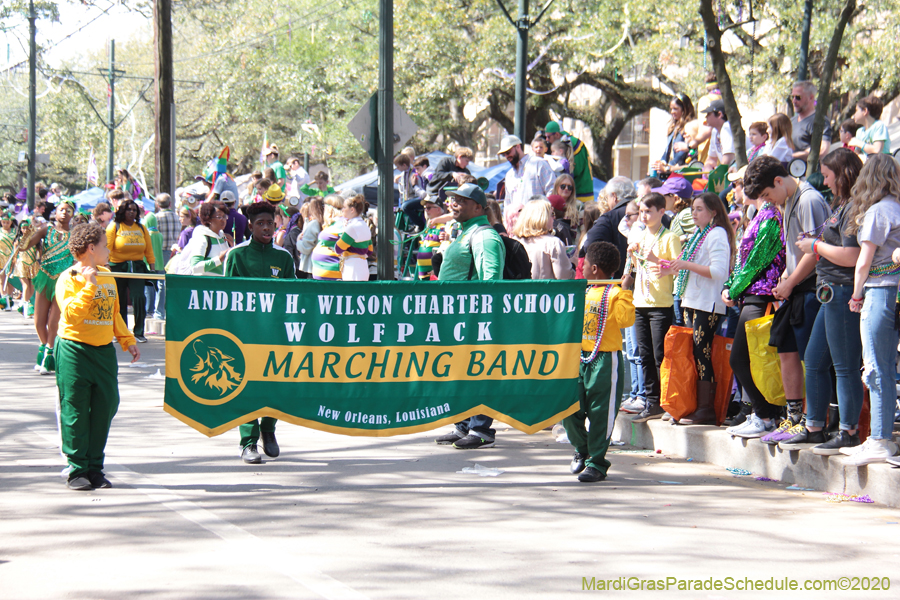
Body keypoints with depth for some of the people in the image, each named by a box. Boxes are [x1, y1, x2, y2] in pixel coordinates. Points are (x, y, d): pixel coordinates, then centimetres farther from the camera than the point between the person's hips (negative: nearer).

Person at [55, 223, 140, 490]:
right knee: (75, 411, -3)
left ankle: (95, 468, 12)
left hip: (104, 350, 6)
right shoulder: (68, 279, -8)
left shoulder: (108, 277, 13)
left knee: (105, 406, 3)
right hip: (75, 350, -6)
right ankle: (77, 470, 3)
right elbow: (71, 314, -20)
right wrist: (89, 286, -23)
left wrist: (128, 341, 18)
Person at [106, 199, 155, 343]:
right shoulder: (114, 227, 1)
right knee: (119, 301, 4)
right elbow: (107, 248, -6)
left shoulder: (142, 229, 11)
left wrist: (153, 268, 6)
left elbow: (149, 250, 13)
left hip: (137, 267, 2)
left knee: (139, 298, -12)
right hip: (118, 267, -2)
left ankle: (139, 333, -4)